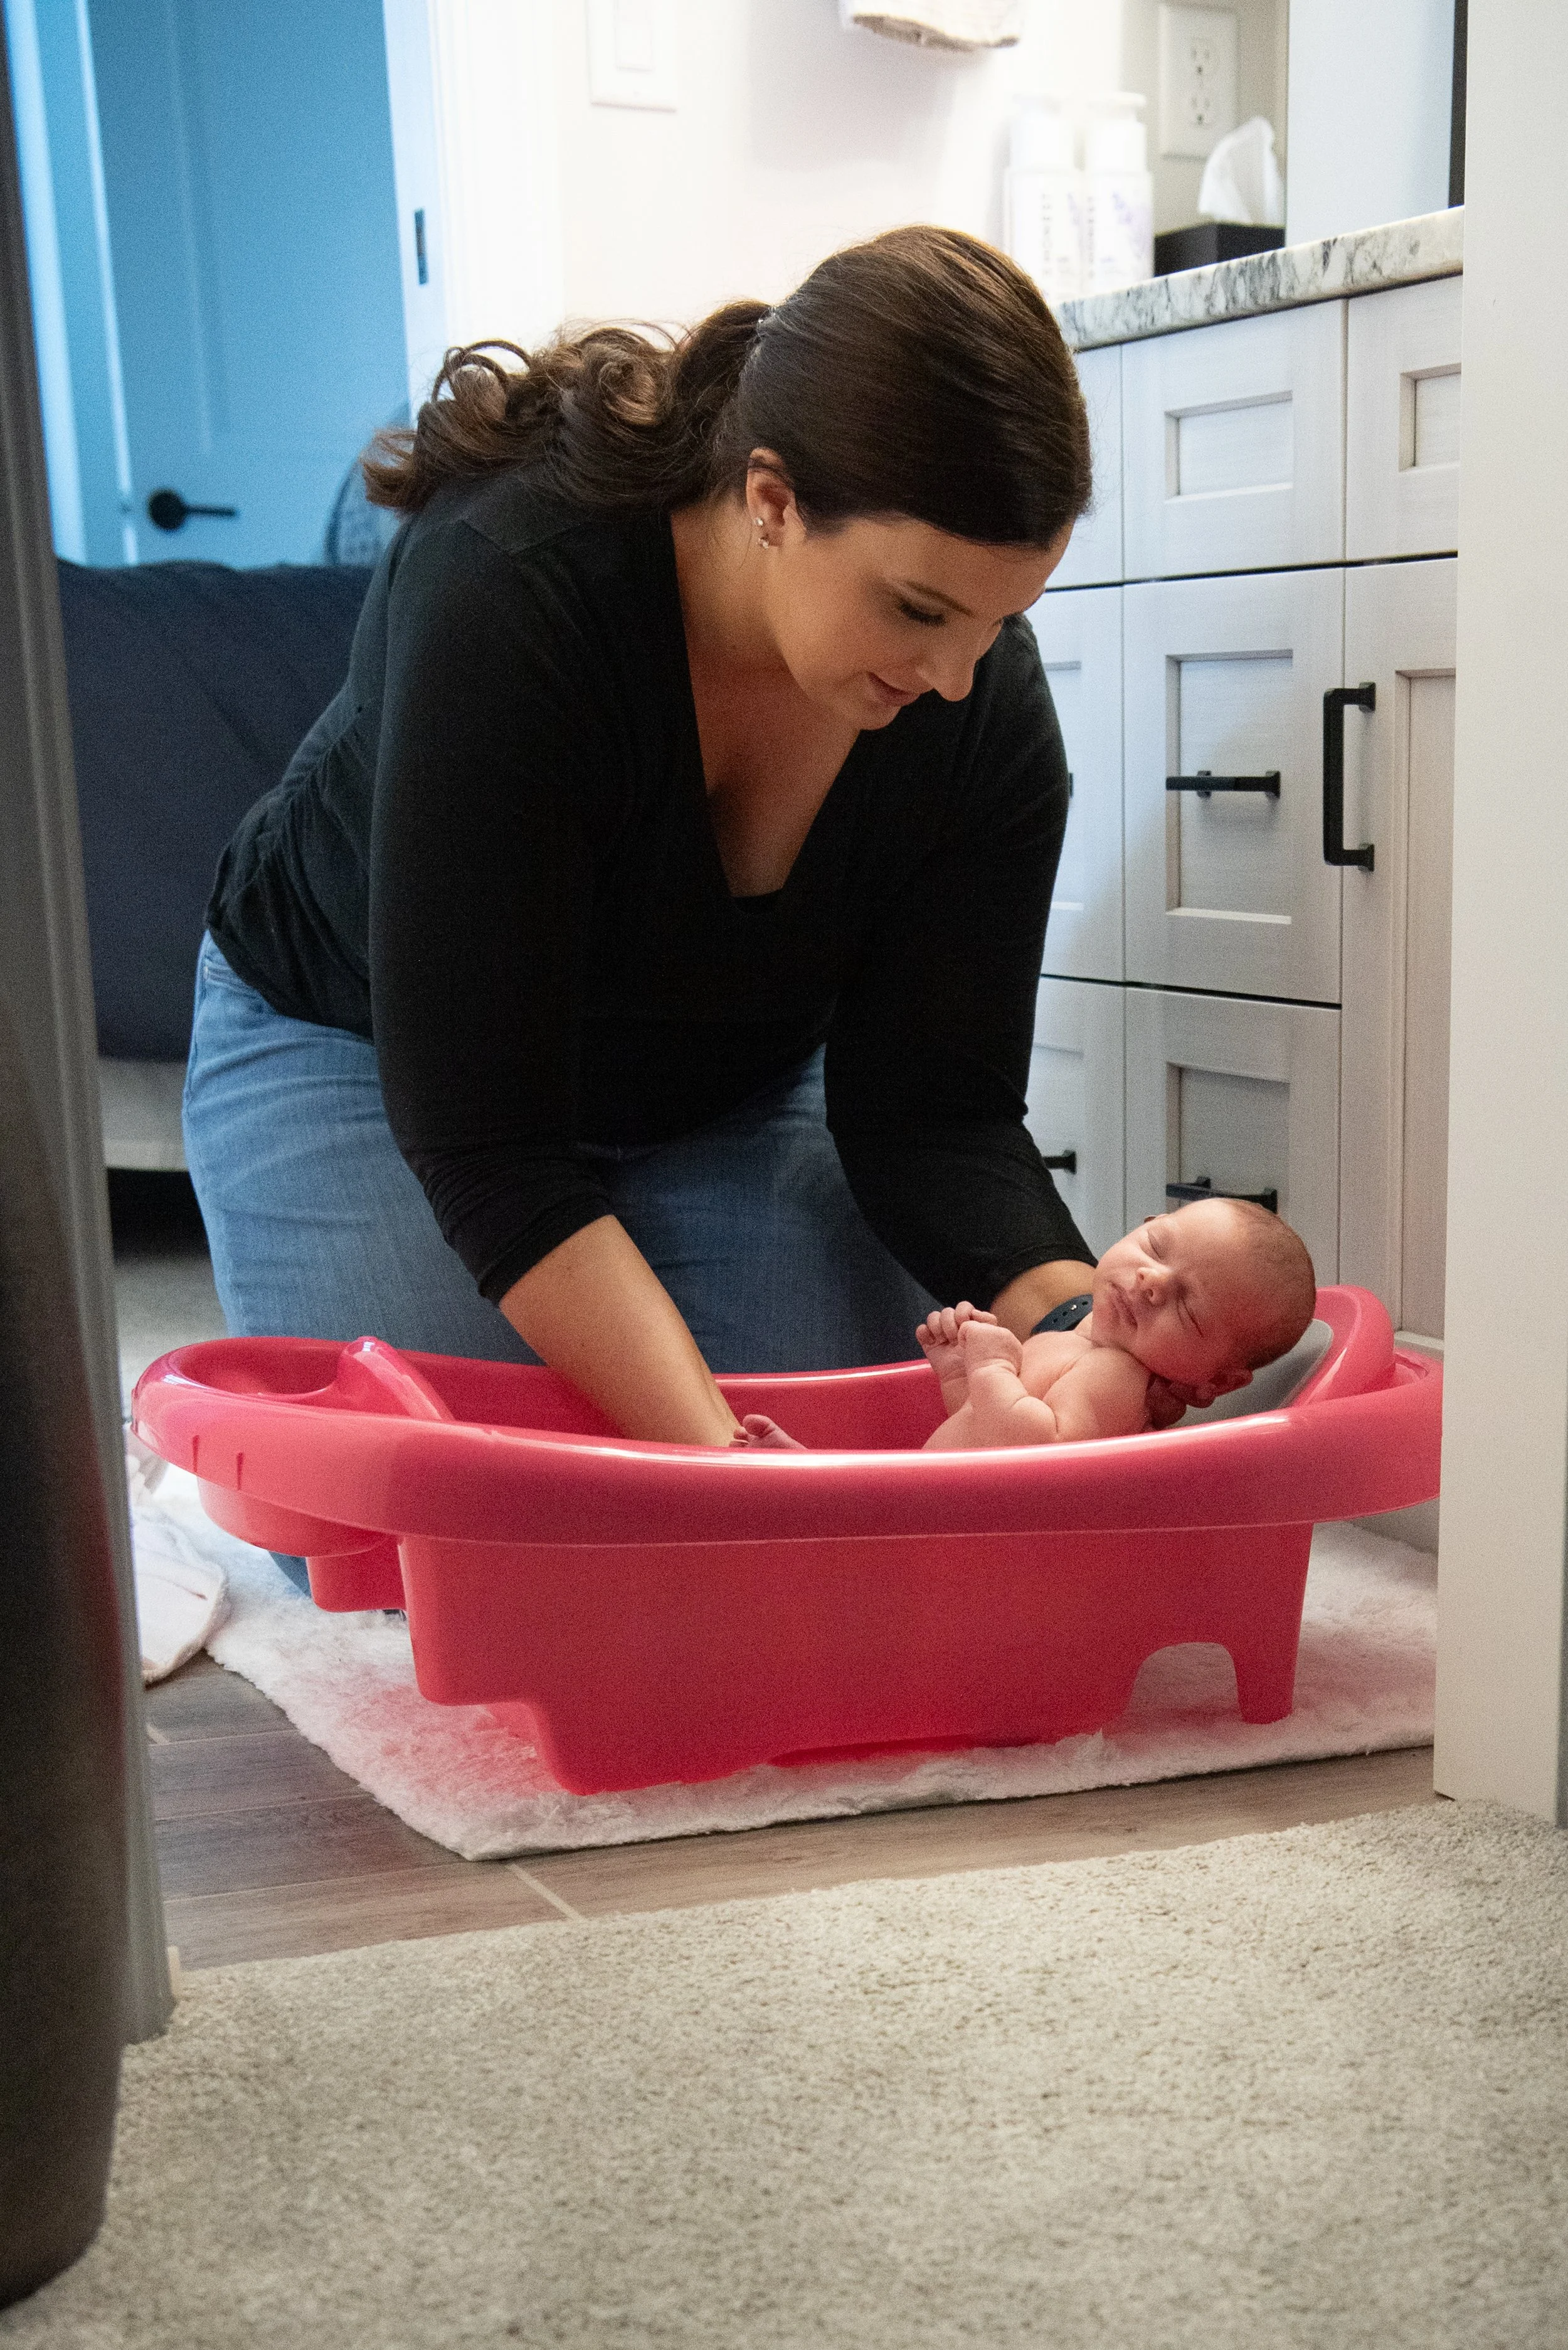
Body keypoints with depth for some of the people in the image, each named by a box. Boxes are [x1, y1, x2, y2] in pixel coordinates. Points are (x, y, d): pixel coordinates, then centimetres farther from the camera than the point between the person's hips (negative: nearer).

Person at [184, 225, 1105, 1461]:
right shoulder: (503, 594, -37)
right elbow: (481, 1138, -37)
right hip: (359, 1054, -3)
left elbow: (938, 1111, -19)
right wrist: (719, 1453, -45)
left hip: (736, 1081, 4)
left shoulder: (987, 704, -22)